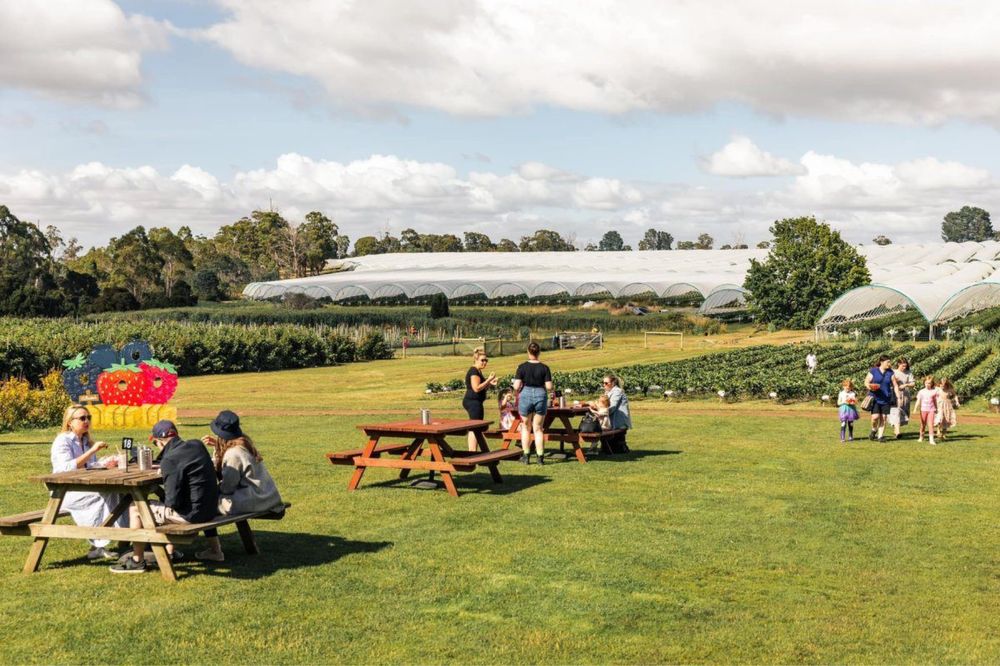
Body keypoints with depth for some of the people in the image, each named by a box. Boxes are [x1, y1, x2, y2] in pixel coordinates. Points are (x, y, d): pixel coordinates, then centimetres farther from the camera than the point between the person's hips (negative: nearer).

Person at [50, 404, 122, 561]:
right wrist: (92, 450, -28)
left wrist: (105, 464, -3)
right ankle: (98, 546, -21)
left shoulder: (86, 441, 16)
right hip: (65, 493, -7)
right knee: (104, 494, -29)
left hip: (84, 490, 7)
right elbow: (67, 467, -24)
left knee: (113, 491, -20)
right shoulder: (62, 441, -9)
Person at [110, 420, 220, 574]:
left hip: (192, 513, -9)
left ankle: (137, 561, 13)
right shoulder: (197, 445, 5)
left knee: (135, 509, 4)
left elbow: (172, 501, -21)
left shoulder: (170, 460, -20)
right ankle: (170, 552, 37)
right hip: (210, 508, 9)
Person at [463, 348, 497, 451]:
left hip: (473, 402, 11)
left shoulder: (478, 371, 19)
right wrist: (489, 380, -19)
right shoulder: (474, 371, -14)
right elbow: (477, 388, -23)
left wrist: (490, 383, 8)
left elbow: (483, 388, 25)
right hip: (474, 402, -11)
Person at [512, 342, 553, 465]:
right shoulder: (544, 368, -4)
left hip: (526, 395, -1)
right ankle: (540, 457, 7)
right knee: (538, 428, 10)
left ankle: (526, 456, 14)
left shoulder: (522, 367, -6)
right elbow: (549, 387, -6)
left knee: (525, 427, 14)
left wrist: (517, 393, 12)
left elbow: (516, 386, -10)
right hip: (541, 396, 1)